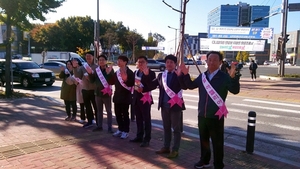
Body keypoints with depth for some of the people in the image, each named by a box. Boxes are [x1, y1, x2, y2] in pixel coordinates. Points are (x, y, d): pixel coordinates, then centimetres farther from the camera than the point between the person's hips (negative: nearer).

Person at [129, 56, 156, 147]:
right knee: (139, 118, 15)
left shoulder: (151, 73, -7)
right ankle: (139, 136, 27)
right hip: (136, 98, 7)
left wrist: (143, 89, -28)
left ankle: (147, 139, 9)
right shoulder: (135, 72, 14)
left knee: (146, 119, 1)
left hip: (145, 98, -6)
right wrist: (135, 87, -10)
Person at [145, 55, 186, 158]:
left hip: (175, 105, -5)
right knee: (166, 127, 17)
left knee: (176, 128, 6)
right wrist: (146, 75, -6)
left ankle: (175, 150, 16)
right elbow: (151, 86, 5)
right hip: (164, 105, 5)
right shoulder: (161, 75, 8)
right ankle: (166, 147, 30)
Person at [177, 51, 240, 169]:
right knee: (203, 140, 20)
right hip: (202, 115, 6)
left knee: (217, 142, 7)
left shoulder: (224, 77, -10)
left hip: (216, 116, -5)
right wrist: (185, 74, 5)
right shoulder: (202, 76, 6)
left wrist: (233, 77, -36)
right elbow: (190, 85, 19)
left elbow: (235, 91, -20)